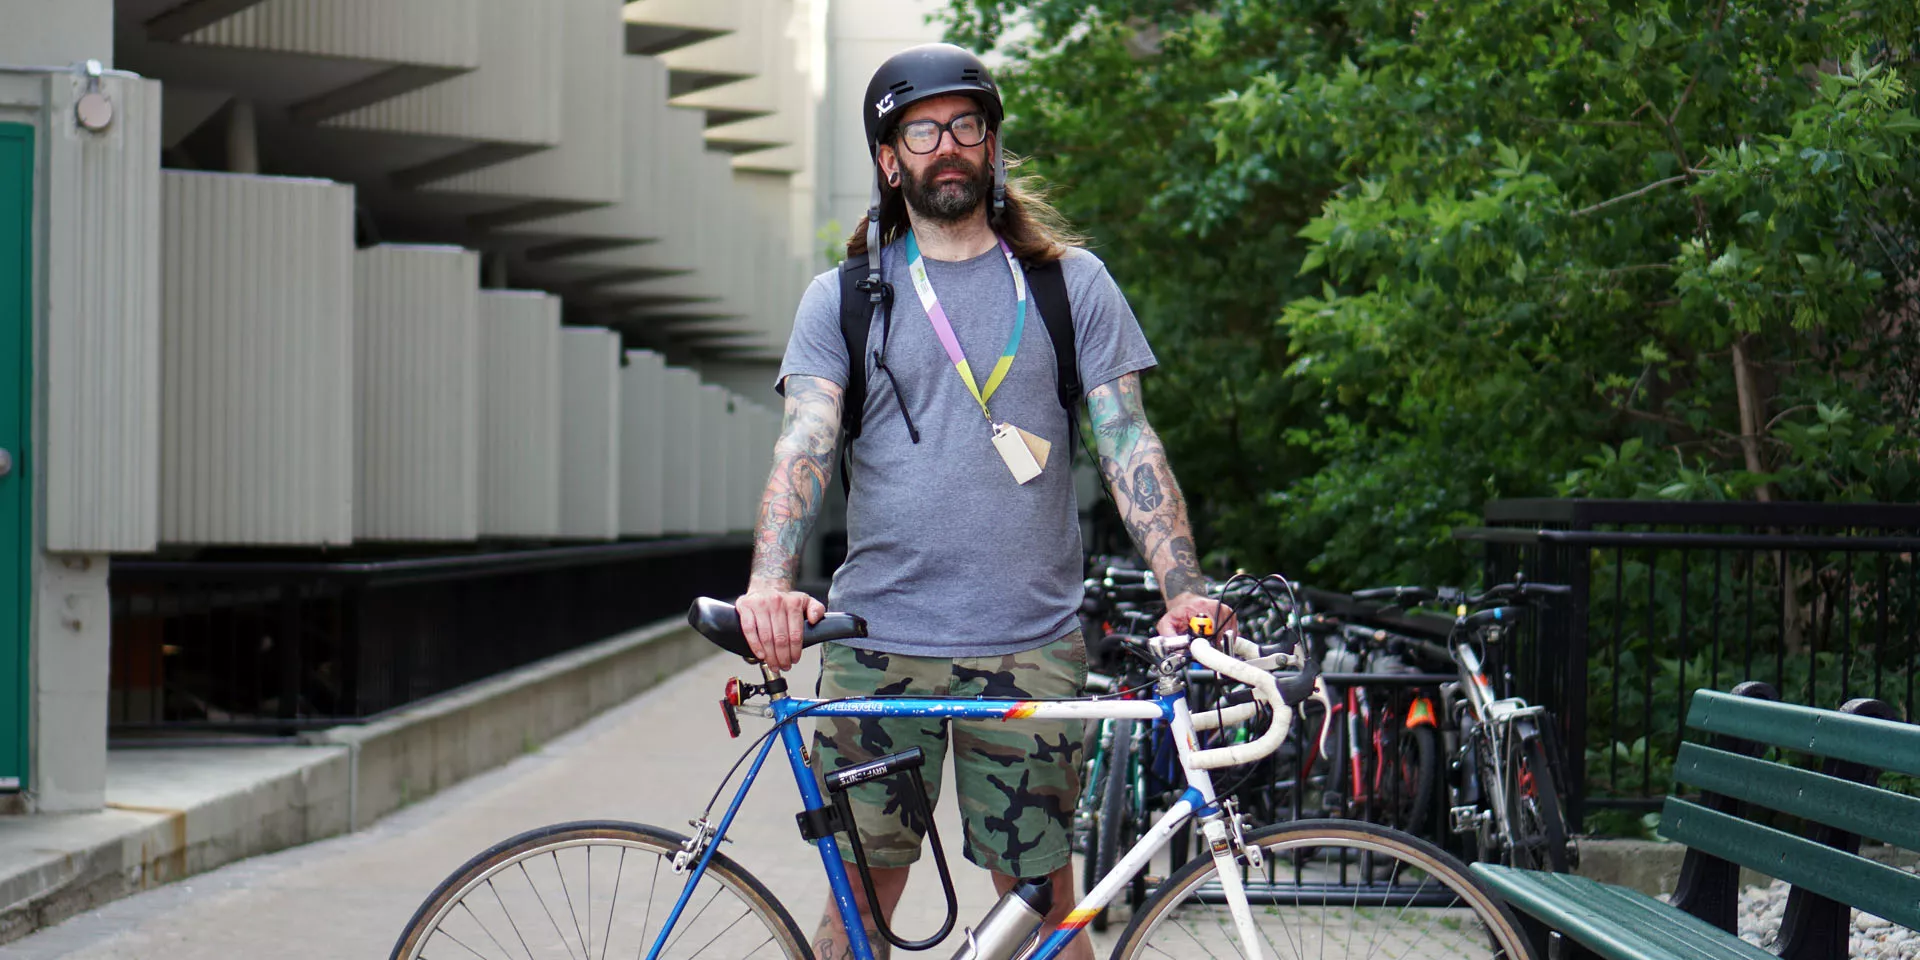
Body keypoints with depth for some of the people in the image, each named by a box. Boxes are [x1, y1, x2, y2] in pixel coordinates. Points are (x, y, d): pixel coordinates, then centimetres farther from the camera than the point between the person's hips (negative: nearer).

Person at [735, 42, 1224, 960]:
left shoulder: (1071, 282, 8)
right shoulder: (841, 299, 8)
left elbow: (1128, 441, 3)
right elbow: (804, 444, -3)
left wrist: (1184, 588, -11)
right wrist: (770, 582, -21)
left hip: (1031, 644, 0)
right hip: (876, 643, 1)